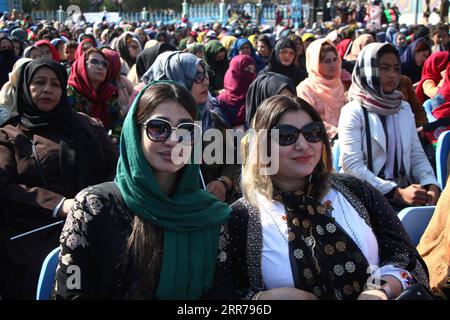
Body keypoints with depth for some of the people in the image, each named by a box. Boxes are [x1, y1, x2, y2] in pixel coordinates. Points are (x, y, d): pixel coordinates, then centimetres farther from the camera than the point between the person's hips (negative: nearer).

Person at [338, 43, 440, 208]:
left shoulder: (404, 108, 15)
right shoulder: (353, 111, -3)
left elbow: (417, 155, 13)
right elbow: (351, 165, -11)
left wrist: (431, 184, -8)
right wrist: (398, 193, -18)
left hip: (405, 190, 6)